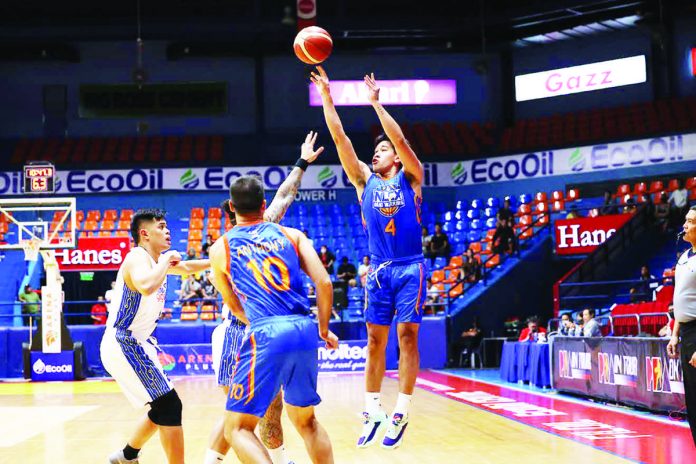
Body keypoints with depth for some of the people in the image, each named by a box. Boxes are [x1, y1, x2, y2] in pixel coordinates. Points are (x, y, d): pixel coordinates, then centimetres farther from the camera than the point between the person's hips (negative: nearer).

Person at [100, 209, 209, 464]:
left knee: (163, 408, 20)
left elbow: (186, 267, 30)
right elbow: (146, 286, -41)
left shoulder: (157, 259, 11)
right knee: (169, 406, -13)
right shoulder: (138, 258, -17)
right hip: (123, 345, -10)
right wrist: (166, 261, -26)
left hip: (136, 345, 10)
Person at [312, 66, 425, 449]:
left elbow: (399, 138, -13)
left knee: (407, 335, -5)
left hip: (410, 267, -3)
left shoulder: (409, 178, 2)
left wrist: (376, 103, -15)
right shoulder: (364, 180, 10)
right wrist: (326, 98, -4)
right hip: (379, 269, 4)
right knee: (375, 339, 4)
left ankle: (401, 413, -2)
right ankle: (373, 411, 10)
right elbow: (341, 140, 3)